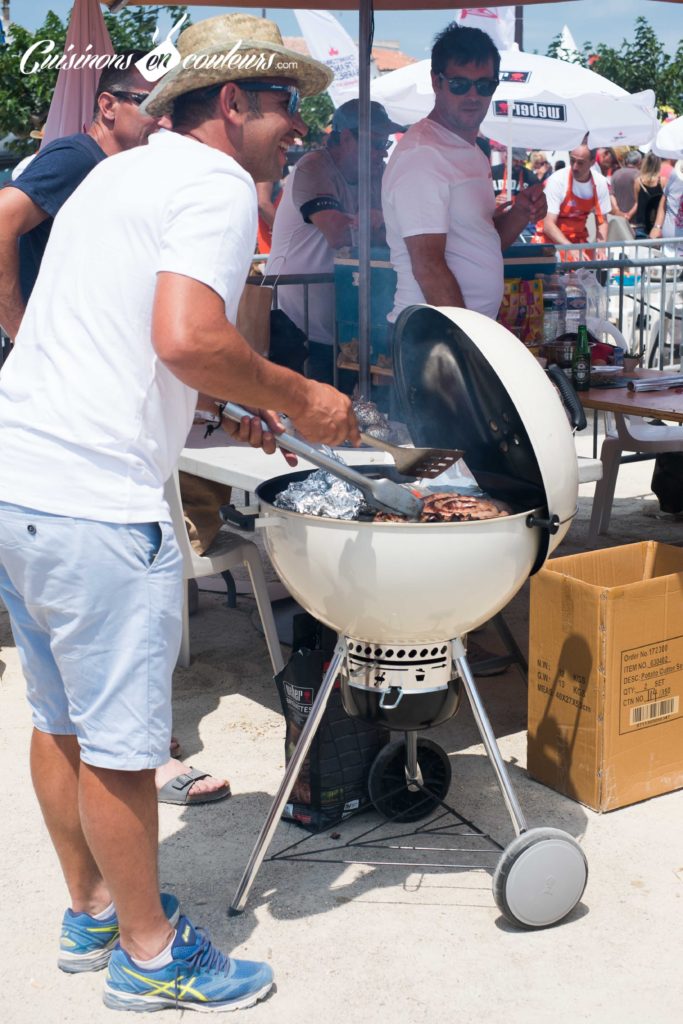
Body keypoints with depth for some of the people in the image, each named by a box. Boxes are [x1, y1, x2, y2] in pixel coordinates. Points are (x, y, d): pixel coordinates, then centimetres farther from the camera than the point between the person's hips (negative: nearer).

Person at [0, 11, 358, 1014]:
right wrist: (295, 396, -11)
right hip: (96, 502, -10)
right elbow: (187, 338, -25)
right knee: (119, 742, 4)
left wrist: (230, 403, 23)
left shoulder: (121, 172, 20)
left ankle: (90, 913, 35)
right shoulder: (219, 187, -9)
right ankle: (149, 952, 20)